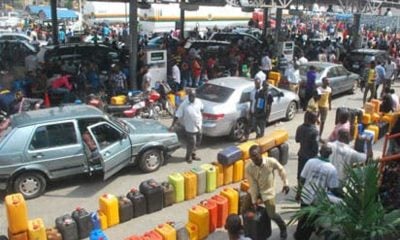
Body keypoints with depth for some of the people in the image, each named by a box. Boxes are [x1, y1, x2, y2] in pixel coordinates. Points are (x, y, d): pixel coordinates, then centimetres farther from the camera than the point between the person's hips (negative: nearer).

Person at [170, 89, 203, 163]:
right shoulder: (184, 104, -20)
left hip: (198, 126, 6)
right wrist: (172, 126, -22)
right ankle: (188, 157, 26)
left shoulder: (198, 101, -6)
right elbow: (177, 116, -19)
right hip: (190, 128, -6)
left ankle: (193, 154, 40)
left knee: (197, 142, 18)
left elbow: (201, 109, 16)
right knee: (191, 143, 2)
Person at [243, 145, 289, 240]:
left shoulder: (271, 162, -26)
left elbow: (281, 170, -5)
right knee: (244, 210, 0)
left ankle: (283, 227, 24)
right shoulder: (248, 168, -21)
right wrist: (254, 200, -11)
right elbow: (253, 185, -14)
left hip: (268, 191, -2)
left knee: (271, 215, -9)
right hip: (255, 190, 3)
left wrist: (285, 183, -5)